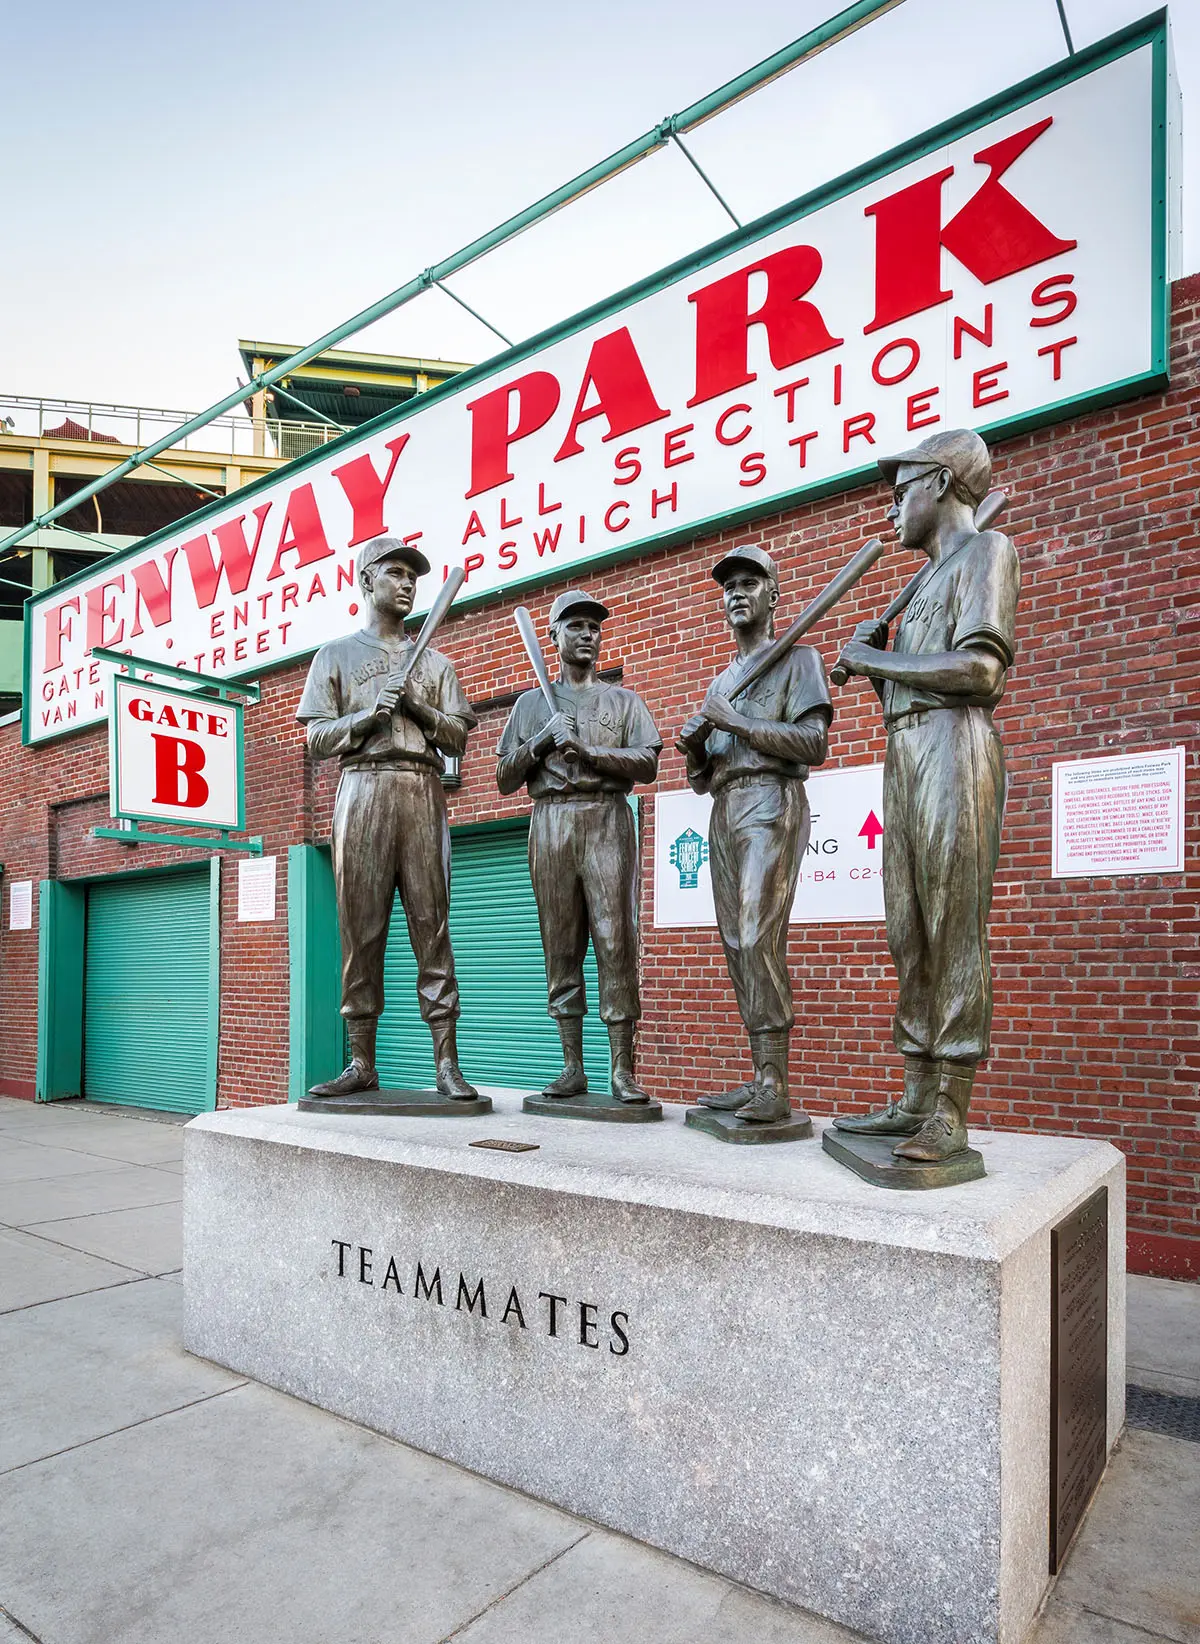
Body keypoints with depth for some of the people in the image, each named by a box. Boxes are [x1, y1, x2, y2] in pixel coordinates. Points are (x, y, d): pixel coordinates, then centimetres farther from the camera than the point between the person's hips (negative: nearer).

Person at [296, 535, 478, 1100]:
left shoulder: (433, 662, 23)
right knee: (361, 929, -3)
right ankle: (361, 1063, 3)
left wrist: (419, 708, -3)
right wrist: (368, 715, -8)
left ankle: (446, 1063, -5)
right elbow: (317, 739, 8)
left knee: (432, 927, -5)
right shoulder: (336, 655, 18)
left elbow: (457, 736, 14)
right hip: (362, 790, -1)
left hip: (422, 792, 1)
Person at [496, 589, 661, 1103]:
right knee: (560, 947, 0)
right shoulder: (531, 704, 21)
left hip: (606, 819, -1)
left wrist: (587, 752, -10)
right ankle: (572, 1067, 5)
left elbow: (647, 764, 2)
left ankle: (622, 1071, -7)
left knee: (615, 942, -9)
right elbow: (505, 778, 13)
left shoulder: (623, 700, 18)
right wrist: (543, 740, -2)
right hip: (549, 823, 2)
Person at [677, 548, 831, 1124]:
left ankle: (774, 1086, -16)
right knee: (737, 945, 1)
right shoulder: (720, 680, 27)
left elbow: (814, 744, -8)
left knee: (758, 938, -18)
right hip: (723, 811, 7)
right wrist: (694, 746, 3)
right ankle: (759, 1081, 4)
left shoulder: (796, 658, 7)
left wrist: (737, 721, -11)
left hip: (771, 801, -7)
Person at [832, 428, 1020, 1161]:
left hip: (954, 749, -8)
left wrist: (873, 659, -5)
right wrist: (873, 660, 8)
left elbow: (980, 668, -13)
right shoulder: (929, 579, 28)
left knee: (954, 931, -9)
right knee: (910, 935, 5)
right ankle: (917, 1101, 9)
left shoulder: (986, 549, 4)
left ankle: (951, 1113, -6)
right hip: (903, 756, 8)